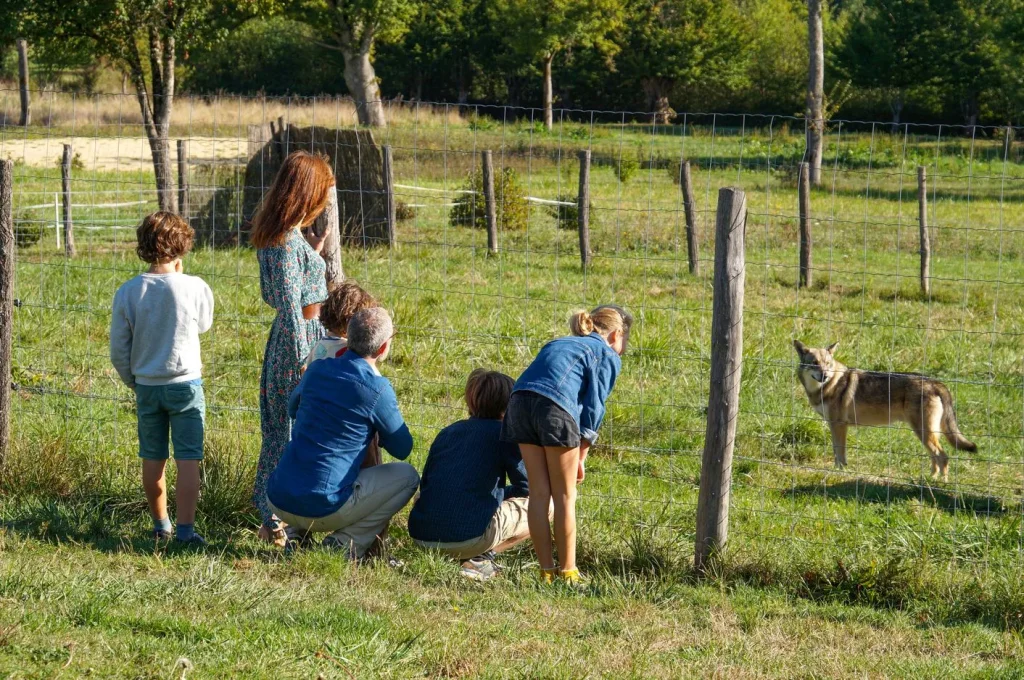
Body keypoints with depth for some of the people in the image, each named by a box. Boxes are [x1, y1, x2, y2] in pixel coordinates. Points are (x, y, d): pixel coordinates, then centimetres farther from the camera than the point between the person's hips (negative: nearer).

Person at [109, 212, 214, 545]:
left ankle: (160, 525, 24)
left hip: (147, 387, 3)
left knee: (153, 460, 13)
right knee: (188, 460, 0)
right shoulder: (195, 288, -13)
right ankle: (185, 528, -6)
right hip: (186, 384, -2)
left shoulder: (127, 292, -8)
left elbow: (118, 351, -2)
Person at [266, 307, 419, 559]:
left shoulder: (317, 369, 6)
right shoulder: (377, 389, -10)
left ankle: (297, 534, 17)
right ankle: (346, 543, 1)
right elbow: (402, 449, 4)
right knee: (407, 476, 11)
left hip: (278, 501, 6)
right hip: (323, 508, -6)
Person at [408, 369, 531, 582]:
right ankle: (480, 559, -4)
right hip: (469, 536, -6)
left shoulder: (447, 432, 20)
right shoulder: (503, 433, 4)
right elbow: (526, 486, 7)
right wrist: (500, 493, 30)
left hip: (422, 536, 6)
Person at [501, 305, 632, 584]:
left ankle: (546, 571, 14)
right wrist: (581, 457, 11)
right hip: (556, 406, -6)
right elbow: (593, 407, 6)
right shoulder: (608, 356, 16)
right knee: (564, 496, 5)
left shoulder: (559, 343, 35)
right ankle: (568, 571, 10)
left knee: (539, 492, 11)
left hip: (520, 400, 6)